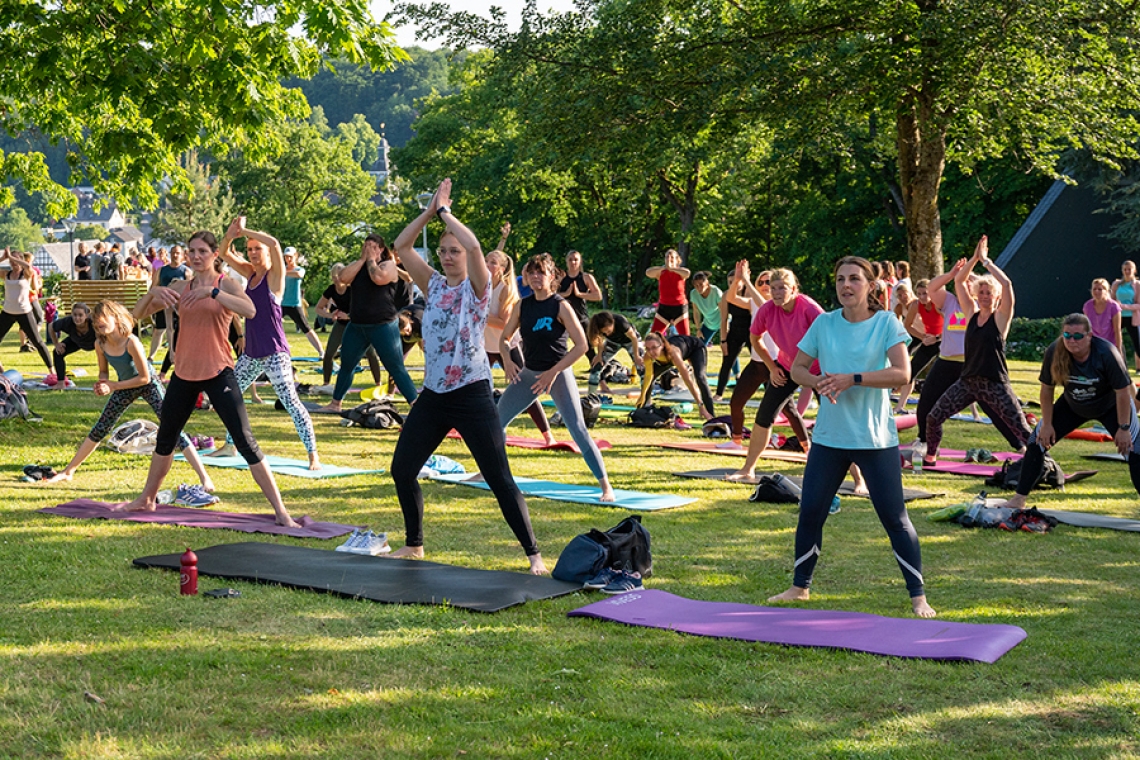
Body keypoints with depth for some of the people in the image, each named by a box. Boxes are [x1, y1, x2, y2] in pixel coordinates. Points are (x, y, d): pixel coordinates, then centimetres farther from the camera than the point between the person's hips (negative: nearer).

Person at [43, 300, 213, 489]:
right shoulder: (100, 344, -14)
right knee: (99, 430, 10)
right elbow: (104, 371, 5)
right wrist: (102, 384, -18)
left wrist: (113, 386, -24)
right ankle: (68, 471, 25)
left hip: (148, 385, -6)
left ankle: (204, 478, -19)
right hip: (124, 387, 6)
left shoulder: (131, 342, -31)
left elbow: (145, 377, -25)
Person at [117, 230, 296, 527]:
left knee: (245, 442, -10)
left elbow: (250, 310, -25)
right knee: (164, 439, 19)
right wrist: (154, 292, -12)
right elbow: (139, 313, 8)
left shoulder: (225, 284, -5)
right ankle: (147, 499, 39)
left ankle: (280, 511, -8)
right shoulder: (180, 287, 8)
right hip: (184, 374, 5)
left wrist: (211, 292, -32)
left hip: (218, 374, -5)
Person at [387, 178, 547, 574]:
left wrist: (445, 211, -11)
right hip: (433, 395, 6)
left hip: (472, 396, -6)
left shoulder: (476, 287, -5)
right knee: (402, 470, 8)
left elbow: (473, 246, -23)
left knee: (499, 479, -7)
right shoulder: (434, 285, 10)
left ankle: (534, 555, -2)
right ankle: (414, 544, 25)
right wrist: (430, 210, -1)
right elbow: (401, 246, 5)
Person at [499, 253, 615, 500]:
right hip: (529, 373, 6)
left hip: (558, 373, -6)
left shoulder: (560, 306, -13)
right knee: (497, 418, 9)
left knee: (577, 428, -14)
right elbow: (505, 337, 14)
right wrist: (507, 360, -7)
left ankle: (606, 486, -10)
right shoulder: (521, 306, 3)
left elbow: (581, 345, -16)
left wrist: (553, 372, -20)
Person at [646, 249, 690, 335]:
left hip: (680, 308, -1)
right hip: (663, 308, 2)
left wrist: (671, 268, -29)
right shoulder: (660, 272, -1)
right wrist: (663, 267, -29)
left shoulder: (680, 271, -5)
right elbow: (648, 273, -22)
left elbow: (687, 273, -30)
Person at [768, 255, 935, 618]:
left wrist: (853, 379, -24)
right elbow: (797, 369, 8)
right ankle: (800, 586, 24)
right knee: (810, 511, 6)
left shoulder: (886, 322, -5)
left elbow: (901, 373, -16)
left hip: (876, 438, -3)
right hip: (829, 437, 3)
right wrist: (818, 381, -13)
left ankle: (918, 596, 7)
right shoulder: (824, 323, 4)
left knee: (894, 517, -2)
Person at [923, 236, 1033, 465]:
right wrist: (974, 258, -2)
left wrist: (985, 261, -12)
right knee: (933, 418, 4)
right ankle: (930, 455, 24)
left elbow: (1006, 284, -19)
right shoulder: (971, 314, 8)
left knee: (1022, 429, -7)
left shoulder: (1001, 317, -5)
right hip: (968, 381, 5)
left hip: (995, 384, -5)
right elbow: (958, 281, 6)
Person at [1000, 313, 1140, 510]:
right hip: (1072, 406, 3)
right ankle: (1018, 499, 4)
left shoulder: (1106, 353, -34)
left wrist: (1123, 428, -23)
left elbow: (1123, 391, -25)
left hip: (1110, 407, -3)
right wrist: (1047, 424, -10)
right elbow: (1047, 389, -12)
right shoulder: (1054, 352, -26)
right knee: (1038, 441, -5)